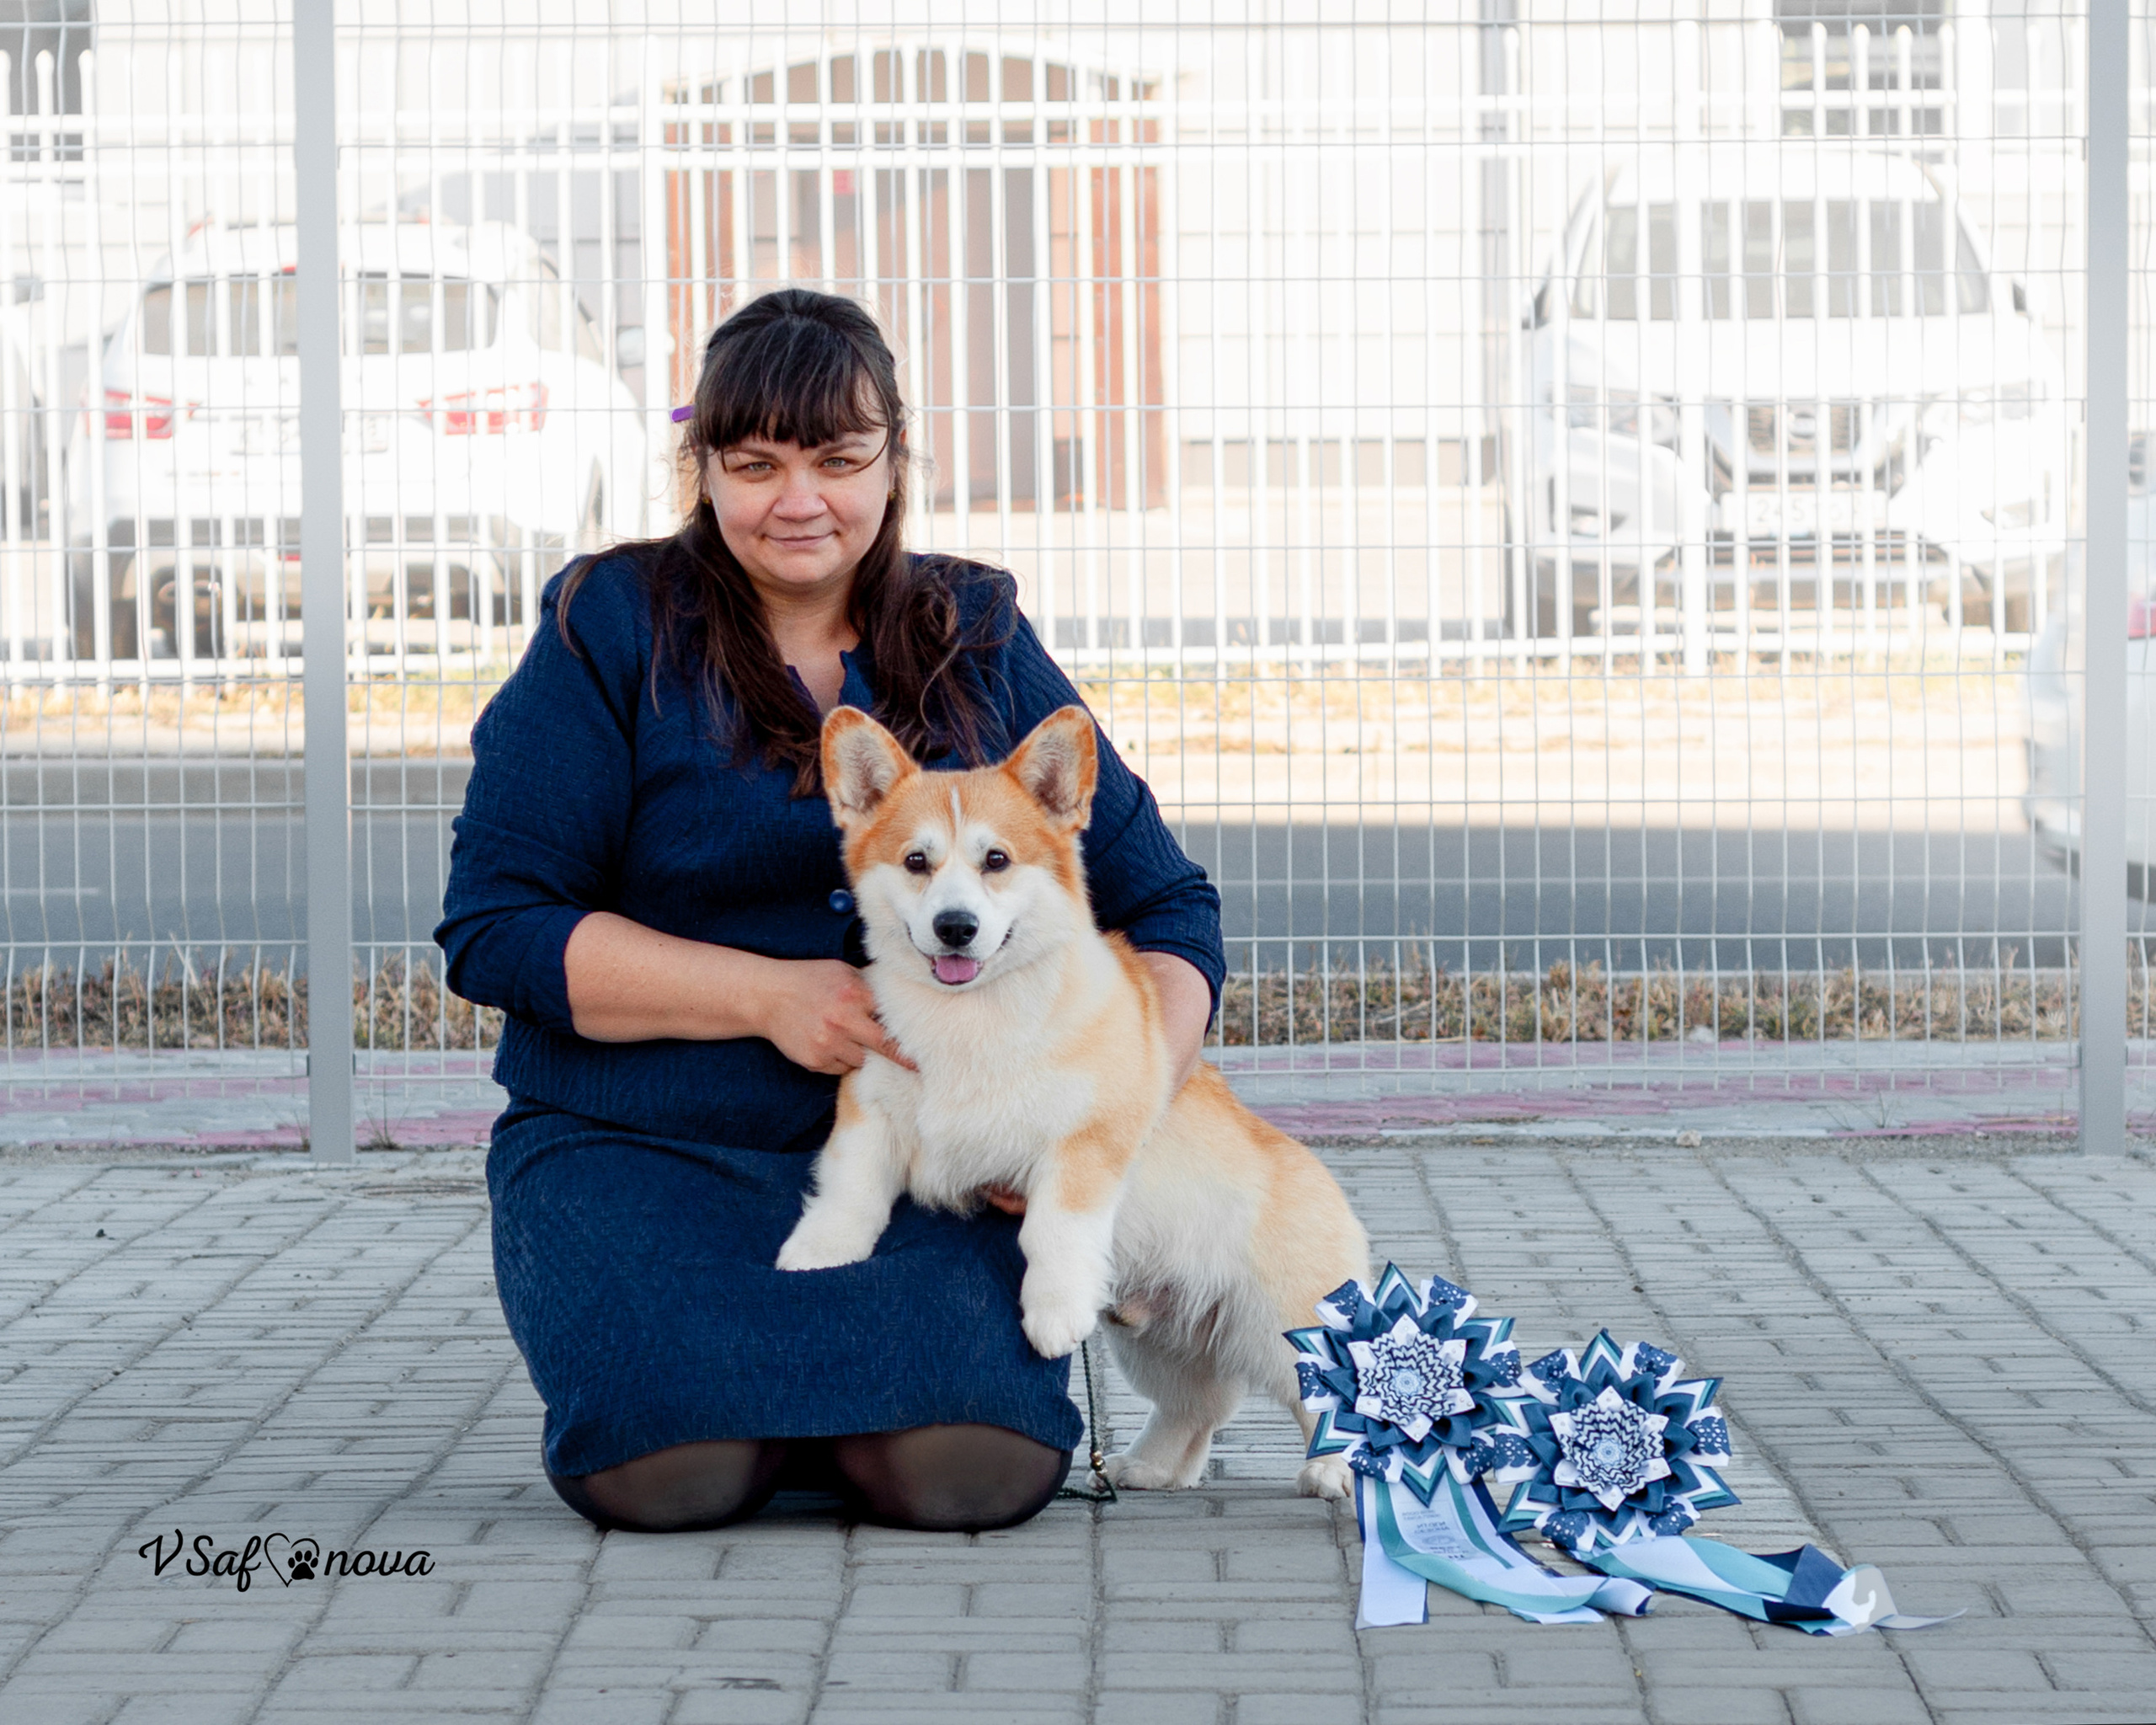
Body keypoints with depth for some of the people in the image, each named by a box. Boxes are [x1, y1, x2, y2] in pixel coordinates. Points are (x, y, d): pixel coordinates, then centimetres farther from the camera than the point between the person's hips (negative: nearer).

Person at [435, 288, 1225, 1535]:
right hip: (638, 1149, -1)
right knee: (671, 1465, -28)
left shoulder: (975, 640, 9)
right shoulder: (614, 629, 1)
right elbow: (495, 928, -5)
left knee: (972, 1464, -26)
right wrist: (769, 994, -14)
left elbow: (1164, 903, 10)